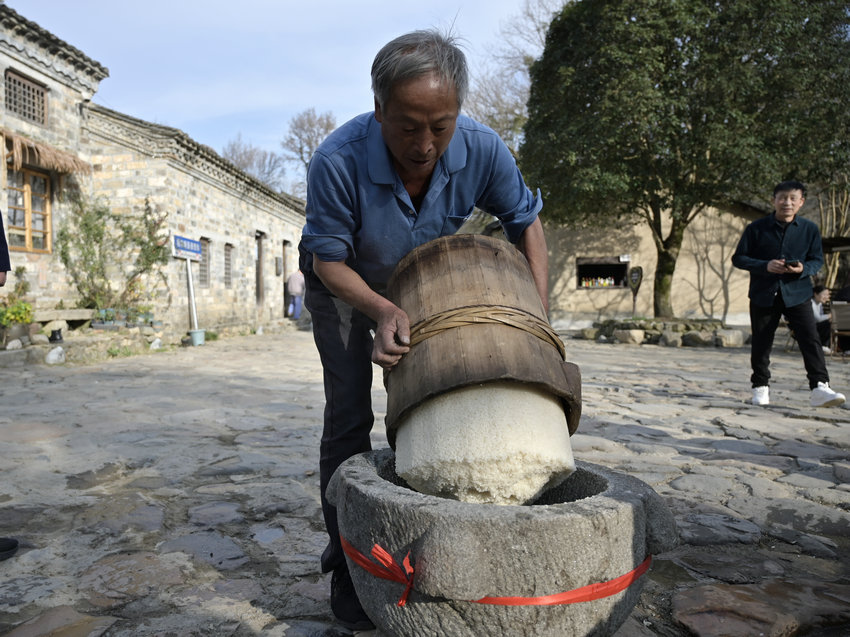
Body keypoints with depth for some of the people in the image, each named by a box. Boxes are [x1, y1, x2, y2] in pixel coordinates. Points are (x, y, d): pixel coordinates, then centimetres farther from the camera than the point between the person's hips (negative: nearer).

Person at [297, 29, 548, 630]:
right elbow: (328, 260, -24)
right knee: (349, 416, -9)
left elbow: (526, 221, -11)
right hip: (345, 283, -3)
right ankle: (347, 565, 6)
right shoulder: (337, 162, -38)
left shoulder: (481, 148, -29)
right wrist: (382, 311, -42)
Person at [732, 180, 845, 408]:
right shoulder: (756, 228, -2)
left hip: (797, 294, 0)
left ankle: (819, 388, -12)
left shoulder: (810, 229, 2)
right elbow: (738, 258, 0)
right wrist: (765, 266, -16)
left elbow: (817, 260, 8)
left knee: (811, 339, -11)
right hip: (763, 295, 0)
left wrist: (804, 268, -15)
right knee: (761, 344, 6)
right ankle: (760, 387, 21)